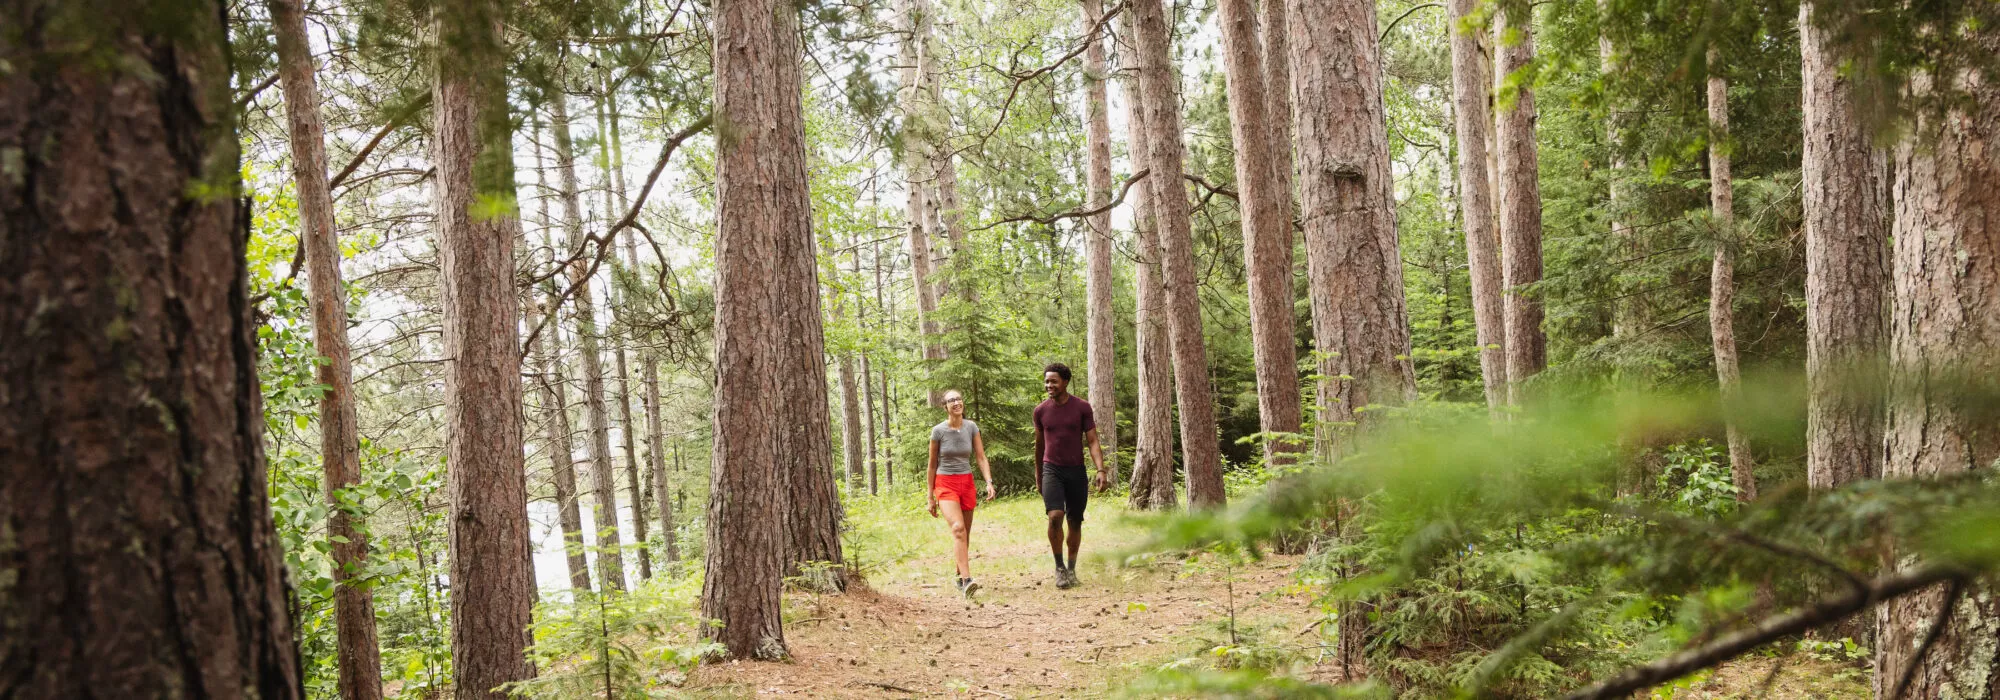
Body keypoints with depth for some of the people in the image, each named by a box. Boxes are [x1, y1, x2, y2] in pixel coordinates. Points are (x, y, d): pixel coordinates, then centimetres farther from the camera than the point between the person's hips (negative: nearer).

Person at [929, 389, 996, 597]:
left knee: (965, 533, 9)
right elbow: (933, 465, 1)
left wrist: (989, 482, -16)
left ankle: (960, 577, 28)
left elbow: (981, 457, 0)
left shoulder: (971, 427, 0)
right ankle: (967, 580, -32)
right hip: (945, 484, -4)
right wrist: (931, 497, 4)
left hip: (966, 483, 4)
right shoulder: (938, 431, -6)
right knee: (958, 528, -24)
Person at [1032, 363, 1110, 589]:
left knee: (1075, 522, 6)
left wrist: (1101, 470, -17)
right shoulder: (1041, 411, 2)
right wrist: (1038, 473, 22)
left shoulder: (1082, 407, -4)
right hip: (1052, 470, 0)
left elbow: (1093, 441, -4)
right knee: (1055, 516, -20)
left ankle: (1071, 568, 23)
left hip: (1077, 471, 0)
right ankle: (1059, 567, -6)